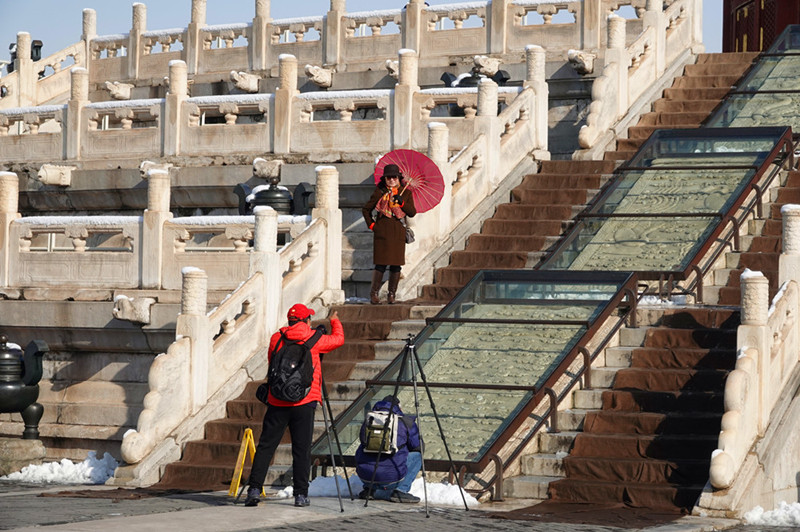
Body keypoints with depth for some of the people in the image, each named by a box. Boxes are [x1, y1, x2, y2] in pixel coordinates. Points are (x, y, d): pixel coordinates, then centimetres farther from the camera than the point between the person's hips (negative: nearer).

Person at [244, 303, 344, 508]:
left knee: (265, 446, 3)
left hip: (277, 401, 2)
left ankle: (254, 489, -4)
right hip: (304, 402, -2)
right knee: (301, 449, 2)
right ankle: (301, 494, 2)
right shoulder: (314, 339, 0)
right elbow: (338, 339, 17)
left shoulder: (276, 339, 6)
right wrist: (335, 322, 36)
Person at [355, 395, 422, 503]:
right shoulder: (406, 422, 3)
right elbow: (418, 447, 11)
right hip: (391, 477, -5)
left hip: (364, 476, 5)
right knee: (416, 455, 18)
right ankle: (401, 490, 3)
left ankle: (370, 490, 13)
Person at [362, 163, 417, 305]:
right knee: (380, 264, -7)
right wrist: (371, 225, 4)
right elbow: (365, 209, 14)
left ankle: (392, 294, 12)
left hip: (398, 234, 2)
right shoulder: (379, 192, 4)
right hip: (382, 233, -2)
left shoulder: (406, 193, 8)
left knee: (396, 264, 1)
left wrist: (402, 203, -12)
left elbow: (412, 213, 2)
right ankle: (374, 293, 4)